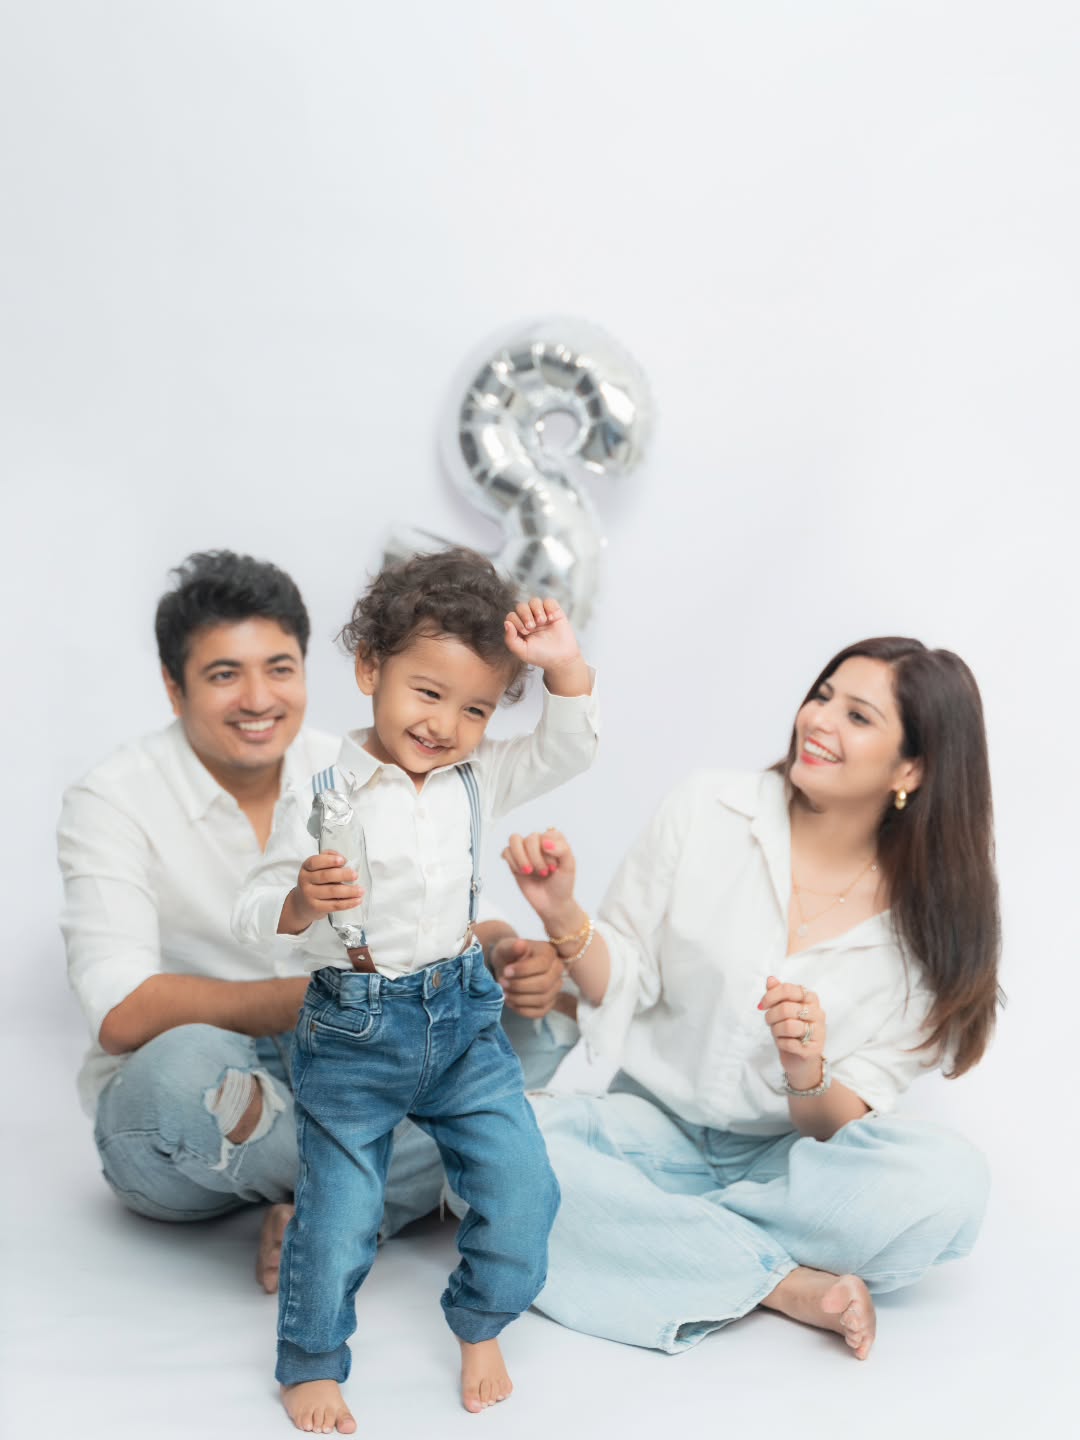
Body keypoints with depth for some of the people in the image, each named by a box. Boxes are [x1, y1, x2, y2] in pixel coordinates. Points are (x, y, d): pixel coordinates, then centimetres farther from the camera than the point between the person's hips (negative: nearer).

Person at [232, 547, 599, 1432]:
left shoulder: (477, 780, 1)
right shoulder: (324, 796, -12)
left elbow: (568, 750, 0)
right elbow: (255, 916, -11)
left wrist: (566, 667, -15)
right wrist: (303, 903, -33)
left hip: (464, 1014, 4)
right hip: (353, 1028, -4)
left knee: (522, 1185, 0)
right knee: (339, 1209, 2)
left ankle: (481, 1328, 26)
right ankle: (312, 1364, 26)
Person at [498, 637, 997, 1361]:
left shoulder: (931, 916, -7)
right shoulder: (709, 808, -7)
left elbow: (841, 1127, -8)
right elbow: (622, 986, -3)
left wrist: (808, 1077, -31)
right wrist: (564, 918, -23)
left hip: (786, 1159, 0)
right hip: (655, 1126, 1)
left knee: (948, 1179, -31)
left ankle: (639, 1235, -19)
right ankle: (783, 1282, -22)